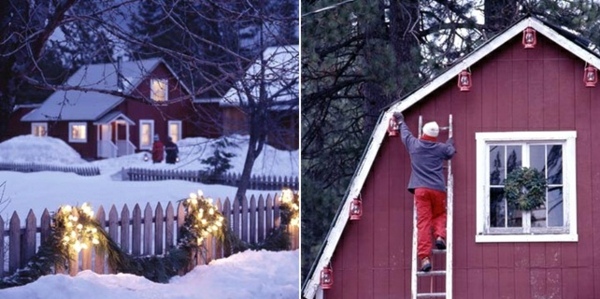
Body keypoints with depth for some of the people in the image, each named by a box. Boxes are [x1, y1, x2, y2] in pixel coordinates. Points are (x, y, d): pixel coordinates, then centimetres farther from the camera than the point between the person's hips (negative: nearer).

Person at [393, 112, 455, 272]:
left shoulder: (414, 145, 7)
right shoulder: (441, 148, 5)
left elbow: (405, 134, 26)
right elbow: (451, 152, 26)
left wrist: (400, 121, 45)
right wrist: (450, 142, 47)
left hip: (420, 189, 0)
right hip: (438, 189, 0)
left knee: (423, 222, -5)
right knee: (440, 215, 24)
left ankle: (424, 257, -14)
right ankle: (440, 235, -6)